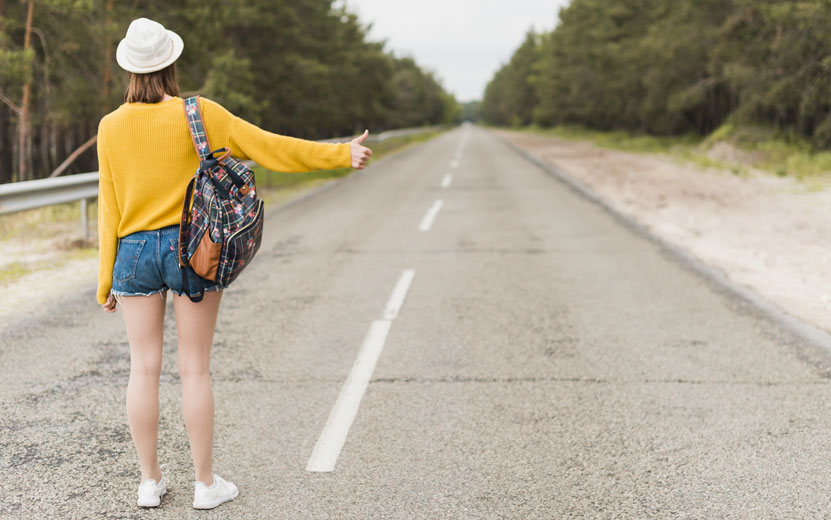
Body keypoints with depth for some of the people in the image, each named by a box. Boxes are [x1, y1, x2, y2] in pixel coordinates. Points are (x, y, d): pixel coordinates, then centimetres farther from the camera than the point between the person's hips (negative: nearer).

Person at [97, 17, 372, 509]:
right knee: (195, 369, 3)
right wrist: (340, 155, -1)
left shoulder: (111, 126, 0)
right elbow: (267, 146, -7)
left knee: (144, 367, 8)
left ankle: (150, 480, 15)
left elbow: (110, 207, 3)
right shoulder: (197, 114, -7)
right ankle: (206, 483, 10)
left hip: (134, 251, 2)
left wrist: (107, 280, 8)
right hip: (191, 248, -2)